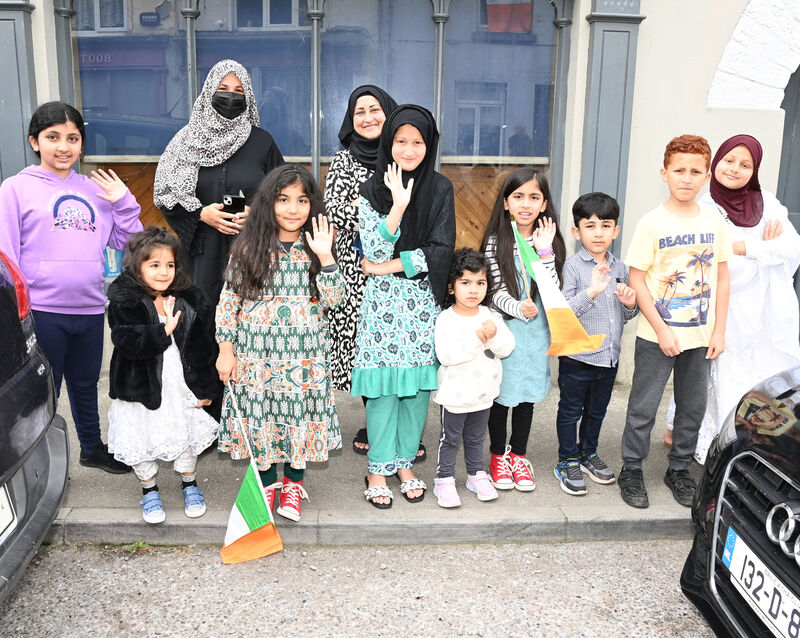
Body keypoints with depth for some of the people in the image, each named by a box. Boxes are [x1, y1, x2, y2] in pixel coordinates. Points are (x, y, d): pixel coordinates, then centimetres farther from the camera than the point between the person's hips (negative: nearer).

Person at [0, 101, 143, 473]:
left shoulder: (94, 189, 10)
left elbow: (126, 241, 13)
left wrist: (124, 201, -1)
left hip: (90, 307, 4)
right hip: (42, 311, -4)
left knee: (86, 383, 19)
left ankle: (92, 447, 38)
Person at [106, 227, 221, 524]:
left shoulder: (190, 300, -4)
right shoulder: (123, 302, -14)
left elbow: (204, 347, 0)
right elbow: (128, 343, -26)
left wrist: (206, 387, 0)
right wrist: (164, 330, -34)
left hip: (180, 386, 3)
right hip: (141, 388, -3)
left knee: (187, 436, 16)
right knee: (142, 442, 10)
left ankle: (189, 484, 38)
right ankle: (149, 491, 32)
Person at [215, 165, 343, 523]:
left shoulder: (315, 249, 1)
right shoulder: (248, 249, -3)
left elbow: (332, 300, -6)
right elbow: (228, 301, 0)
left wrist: (325, 258, -17)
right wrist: (226, 350, -1)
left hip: (304, 356, 1)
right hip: (257, 355, 0)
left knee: (300, 414, 8)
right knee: (260, 415, 8)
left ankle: (293, 482, 29)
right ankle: (266, 481, 30)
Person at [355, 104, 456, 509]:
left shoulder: (440, 189, 2)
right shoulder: (372, 191, -1)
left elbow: (441, 251, -7)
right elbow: (374, 250, -12)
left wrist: (388, 267, -10)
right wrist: (398, 206, -21)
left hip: (423, 301, 2)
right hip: (383, 302, -2)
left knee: (418, 385, 7)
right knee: (383, 386, 1)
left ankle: (405, 462, 24)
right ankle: (378, 469, 16)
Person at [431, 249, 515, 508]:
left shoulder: (491, 316, 1)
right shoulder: (445, 319, -15)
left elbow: (507, 347, -4)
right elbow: (445, 355, -26)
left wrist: (494, 335, -24)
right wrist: (475, 338, -31)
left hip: (483, 393, 4)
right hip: (454, 395, -4)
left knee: (475, 438, 21)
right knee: (450, 439, 9)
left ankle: (477, 474, 36)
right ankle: (444, 480, 21)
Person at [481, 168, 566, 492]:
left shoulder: (549, 240, 0)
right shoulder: (496, 242, -7)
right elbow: (497, 292, -11)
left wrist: (544, 251, -17)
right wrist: (519, 308, -29)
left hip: (536, 330, 2)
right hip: (504, 328, -2)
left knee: (527, 393, 13)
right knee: (501, 392, 7)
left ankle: (518, 455, 29)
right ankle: (498, 455, 26)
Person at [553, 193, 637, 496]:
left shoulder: (619, 268, 6)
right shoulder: (573, 266, -13)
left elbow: (625, 317, 15)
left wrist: (630, 305, -7)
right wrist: (591, 292, -32)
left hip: (609, 355, 6)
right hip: (577, 355, -6)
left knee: (597, 409, 20)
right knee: (571, 410, 9)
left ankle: (588, 454, 39)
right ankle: (568, 462, 24)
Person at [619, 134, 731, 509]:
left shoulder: (715, 223, 2)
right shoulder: (652, 223, -10)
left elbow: (722, 278, 7)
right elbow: (637, 281, -10)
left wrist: (719, 331, 2)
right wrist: (661, 330, -13)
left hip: (701, 336, 4)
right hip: (656, 336, -4)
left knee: (693, 407, 14)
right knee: (644, 407, 5)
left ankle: (679, 469, 32)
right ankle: (631, 470, 22)